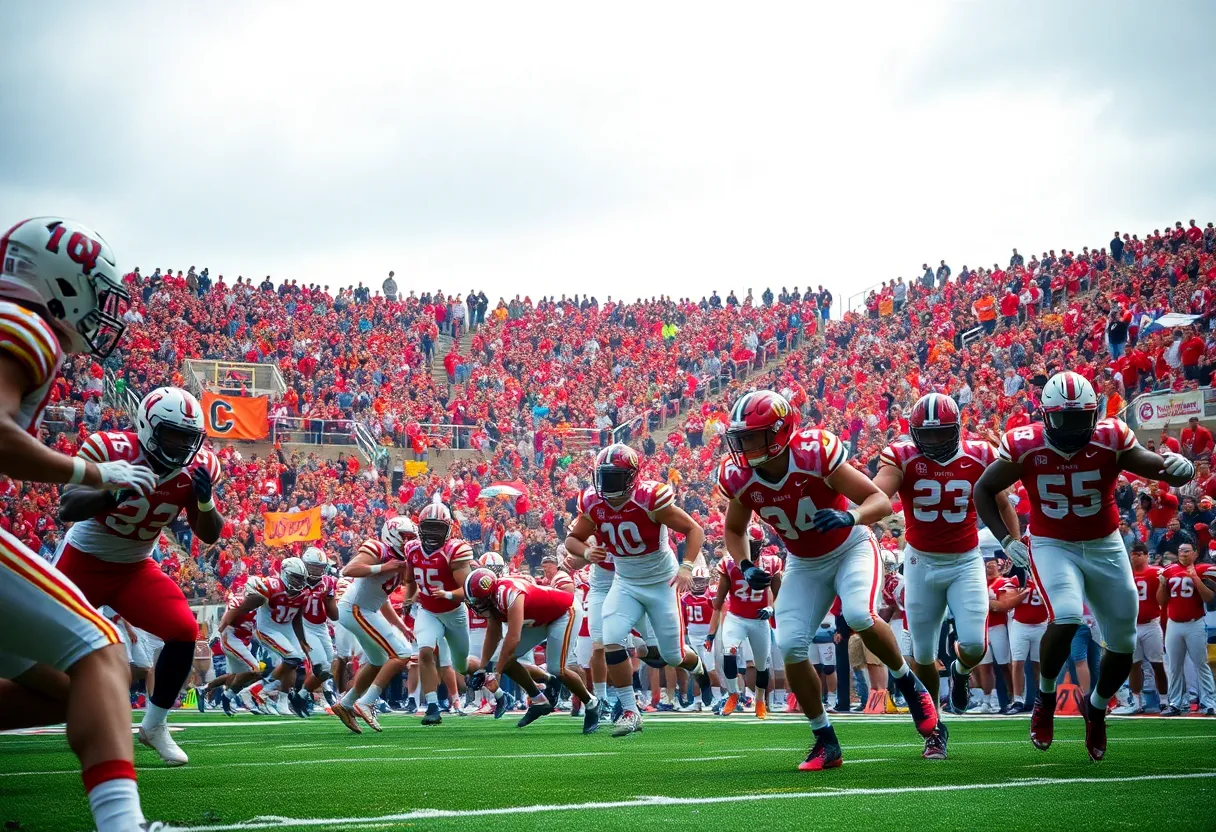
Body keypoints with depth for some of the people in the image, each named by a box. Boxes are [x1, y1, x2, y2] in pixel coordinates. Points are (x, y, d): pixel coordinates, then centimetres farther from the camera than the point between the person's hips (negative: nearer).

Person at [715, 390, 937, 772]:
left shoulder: (815, 453, -30)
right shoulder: (740, 478, -17)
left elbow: (881, 501, -25)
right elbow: (733, 530, 5)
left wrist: (851, 517, -45)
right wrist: (745, 566, -13)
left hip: (851, 549, -4)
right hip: (804, 564, 4)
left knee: (859, 615, -31)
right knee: (790, 647, -11)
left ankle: (909, 684, -2)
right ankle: (825, 741, 5)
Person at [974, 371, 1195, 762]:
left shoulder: (1112, 440, -15)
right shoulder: (1024, 447, -15)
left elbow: (1163, 470, -15)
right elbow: (984, 490, -1)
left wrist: (1178, 466, -40)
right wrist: (1006, 541, -9)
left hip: (1105, 547, 2)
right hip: (1052, 547, -2)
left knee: (1123, 644, 7)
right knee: (1066, 617, -29)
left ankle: (1097, 708, 38)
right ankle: (1045, 696, -2)